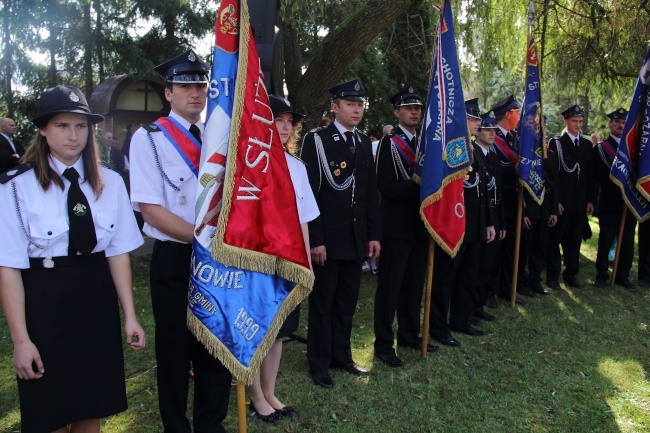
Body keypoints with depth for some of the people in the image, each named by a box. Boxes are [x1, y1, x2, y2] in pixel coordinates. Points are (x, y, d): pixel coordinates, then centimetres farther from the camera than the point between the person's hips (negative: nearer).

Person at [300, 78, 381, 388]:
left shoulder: (364, 142, 12)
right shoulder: (316, 140, -7)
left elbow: (371, 192, 13)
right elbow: (309, 192, -12)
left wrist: (374, 234, 8)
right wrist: (315, 240, -16)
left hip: (356, 238, 6)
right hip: (327, 238, -5)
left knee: (347, 301, 14)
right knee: (322, 302, 6)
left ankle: (341, 356, 30)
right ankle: (319, 363, 20)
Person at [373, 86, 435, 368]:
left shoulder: (423, 142, 15)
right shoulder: (389, 143, -8)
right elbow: (388, 187, -17)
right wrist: (421, 188, -19)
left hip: (419, 225, 7)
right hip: (397, 228, -7)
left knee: (414, 284, 15)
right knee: (390, 286, 0)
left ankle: (409, 335, 29)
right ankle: (383, 343, 11)